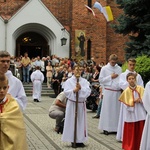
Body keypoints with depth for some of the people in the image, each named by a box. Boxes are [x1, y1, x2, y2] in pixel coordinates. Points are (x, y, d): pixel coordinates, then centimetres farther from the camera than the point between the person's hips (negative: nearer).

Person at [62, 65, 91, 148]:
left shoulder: (84, 81, 4)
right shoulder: (69, 81, -1)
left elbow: (88, 91, -8)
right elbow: (66, 92, -10)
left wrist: (81, 88, -21)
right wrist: (74, 90, -23)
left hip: (81, 104, 2)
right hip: (72, 104, -2)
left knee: (81, 122, 5)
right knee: (72, 122, -1)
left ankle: (80, 140, 13)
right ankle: (73, 140, 7)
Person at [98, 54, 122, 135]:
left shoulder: (119, 68, 9)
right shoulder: (104, 68, 0)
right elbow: (100, 80, -2)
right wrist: (110, 77, -8)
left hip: (117, 91, 3)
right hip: (108, 91, -3)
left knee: (116, 109, 6)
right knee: (107, 109, 0)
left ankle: (115, 127, 14)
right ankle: (106, 128, 6)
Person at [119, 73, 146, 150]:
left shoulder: (140, 89, 1)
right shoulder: (126, 91, -3)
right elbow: (126, 103, -6)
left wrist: (140, 100, -20)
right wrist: (133, 101, -19)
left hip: (140, 113, 2)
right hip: (131, 114, -1)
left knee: (140, 130, 5)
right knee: (131, 131, 4)